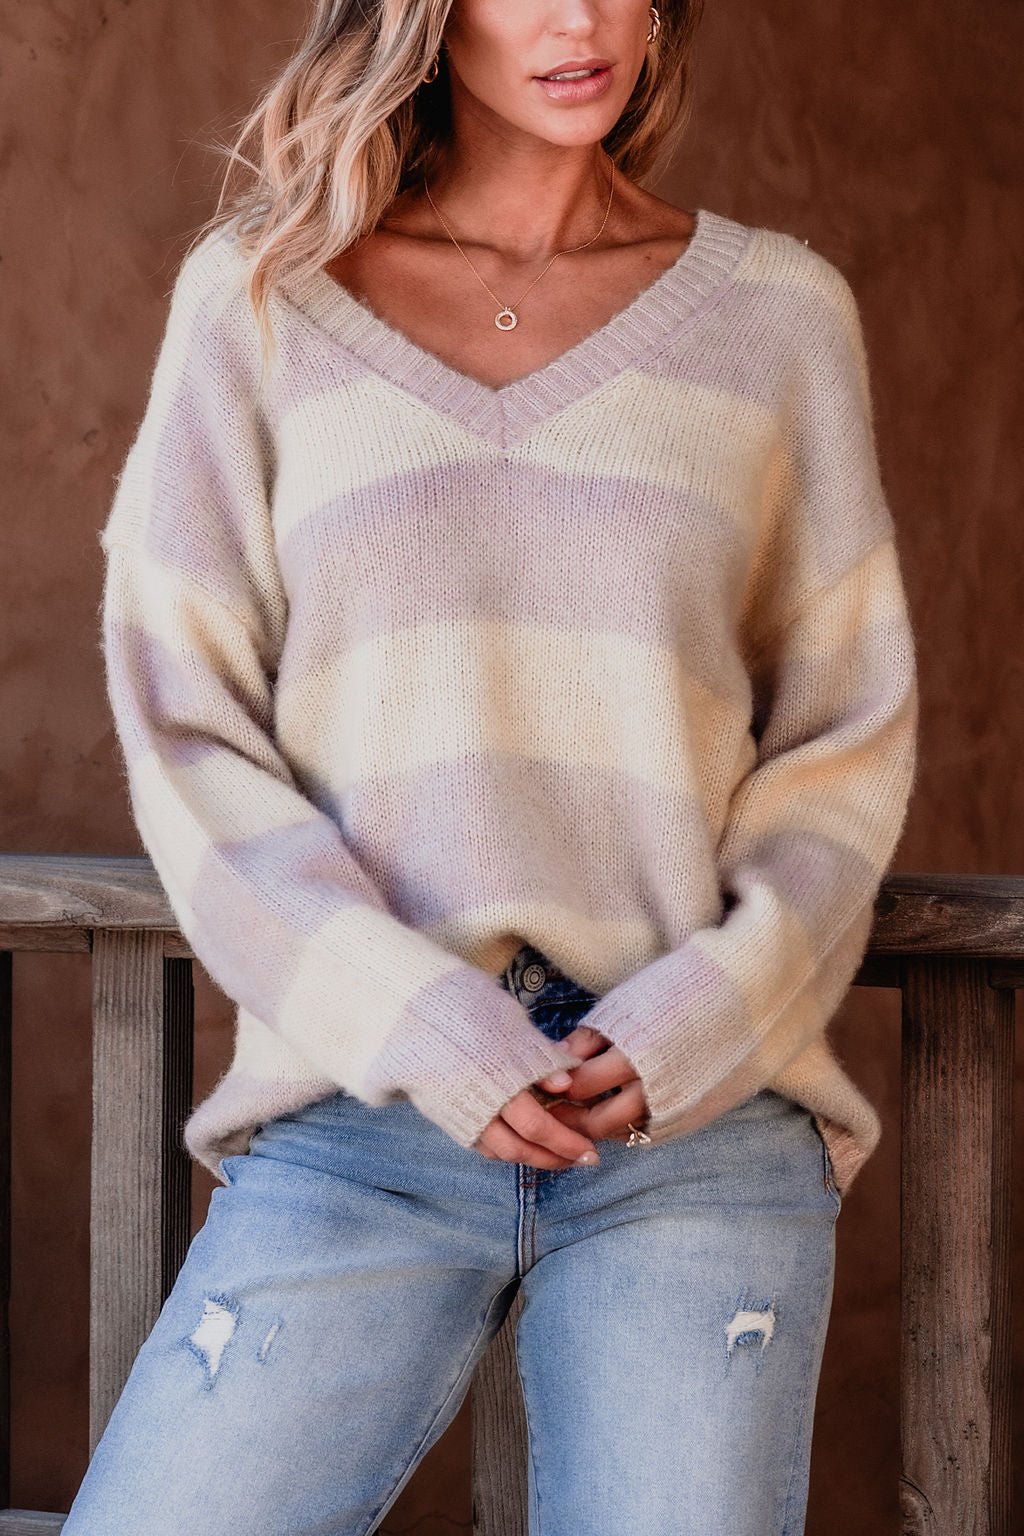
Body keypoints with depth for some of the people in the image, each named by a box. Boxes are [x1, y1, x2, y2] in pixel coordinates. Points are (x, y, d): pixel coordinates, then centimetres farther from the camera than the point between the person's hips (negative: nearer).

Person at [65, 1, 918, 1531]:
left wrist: (720, 1002, -6)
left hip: (702, 1129, 0)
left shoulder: (781, 313, 10)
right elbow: (182, 724, 4)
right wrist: (406, 1016, -9)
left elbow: (852, 728, 11)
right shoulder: (258, 298, 8)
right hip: (357, 1124, 0)